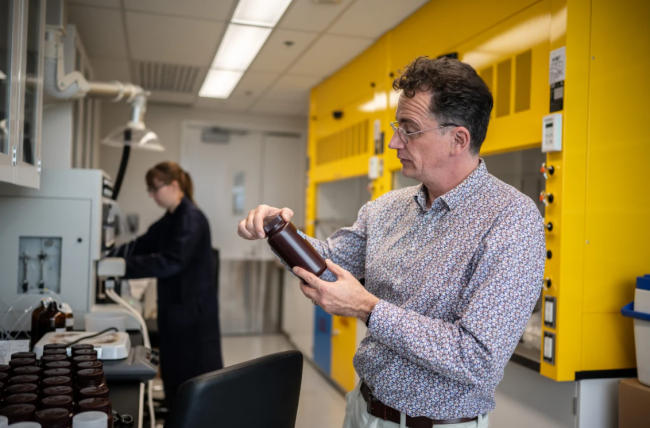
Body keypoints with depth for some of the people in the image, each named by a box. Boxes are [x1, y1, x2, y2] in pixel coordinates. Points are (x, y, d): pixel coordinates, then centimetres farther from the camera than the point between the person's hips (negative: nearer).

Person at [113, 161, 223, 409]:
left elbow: (171, 262, -26)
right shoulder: (170, 219, 13)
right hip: (175, 309, 9)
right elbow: (142, 245, 12)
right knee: (175, 373, 16)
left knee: (197, 377, -1)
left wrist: (122, 266, -28)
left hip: (193, 311, -9)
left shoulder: (192, 218, -17)